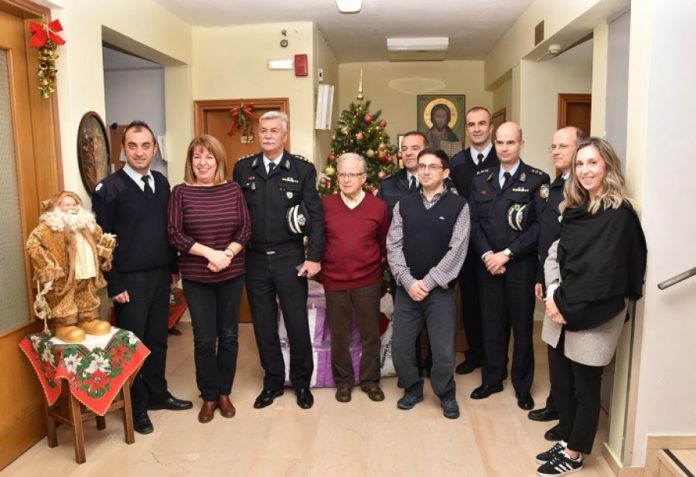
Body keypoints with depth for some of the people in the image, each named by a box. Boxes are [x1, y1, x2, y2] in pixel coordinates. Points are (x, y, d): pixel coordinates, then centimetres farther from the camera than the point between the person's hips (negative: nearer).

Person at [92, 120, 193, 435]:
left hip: (160, 275, 5)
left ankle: (157, 394, 32)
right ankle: (136, 407, 22)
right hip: (130, 279, -5)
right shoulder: (109, 189, -10)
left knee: (157, 338, 15)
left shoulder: (161, 182, 7)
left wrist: (173, 267, 10)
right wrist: (114, 284, -12)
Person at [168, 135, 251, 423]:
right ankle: (208, 396, 25)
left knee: (228, 336, 11)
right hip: (196, 278, -1)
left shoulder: (233, 189, 1)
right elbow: (175, 234, -8)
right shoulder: (181, 192, -4)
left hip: (232, 275, 2)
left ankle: (224, 393, 29)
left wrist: (227, 254, -17)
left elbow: (245, 229, -1)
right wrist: (209, 253, -18)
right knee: (204, 339, 5)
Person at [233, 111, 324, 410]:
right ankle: (273, 381, 29)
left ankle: (302, 382, 27)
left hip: (290, 258, -2)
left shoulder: (303, 169, -2)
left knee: (297, 323, 8)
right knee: (263, 325, 12)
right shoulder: (243, 168, 5)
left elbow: (315, 215, -5)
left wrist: (314, 257, -10)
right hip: (255, 259, 2)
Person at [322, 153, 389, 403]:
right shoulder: (325, 205, -3)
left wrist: (374, 263, 7)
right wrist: (323, 265, 6)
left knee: (370, 333, 11)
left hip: (368, 281, 0)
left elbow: (384, 242, 9)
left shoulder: (378, 206, -3)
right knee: (339, 334, 11)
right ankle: (343, 380, 29)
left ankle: (370, 380, 29)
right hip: (334, 281, 0)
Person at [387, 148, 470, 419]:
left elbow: (457, 250, -9)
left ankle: (446, 394, 29)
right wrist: (408, 281, -11)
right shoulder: (403, 205, 7)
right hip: (407, 289, 3)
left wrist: (428, 282, -13)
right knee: (400, 346, 8)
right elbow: (393, 246, 1)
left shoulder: (458, 206, -2)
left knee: (443, 350, 3)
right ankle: (413, 388, 33)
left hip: (441, 290, -3)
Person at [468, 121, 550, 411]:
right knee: (491, 325, 11)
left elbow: (541, 225, -10)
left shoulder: (537, 179, -3)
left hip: (522, 265, -3)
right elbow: (474, 222, 5)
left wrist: (507, 253, -14)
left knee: (522, 327, 8)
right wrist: (486, 255, -9)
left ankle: (522, 386, 24)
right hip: (488, 264, 3)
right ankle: (492, 379, 28)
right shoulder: (481, 179, 9)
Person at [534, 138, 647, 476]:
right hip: (562, 309, 6)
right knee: (560, 382, 14)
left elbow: (603, 271, -18)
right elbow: (556, 253, 6)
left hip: (593, 316, -6)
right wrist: (553, 293, -8)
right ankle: (566, 441, 34)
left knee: (585, 388, 9)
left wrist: (567, 303, -14)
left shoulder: (619, 214, -13)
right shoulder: (574, 208, 10)